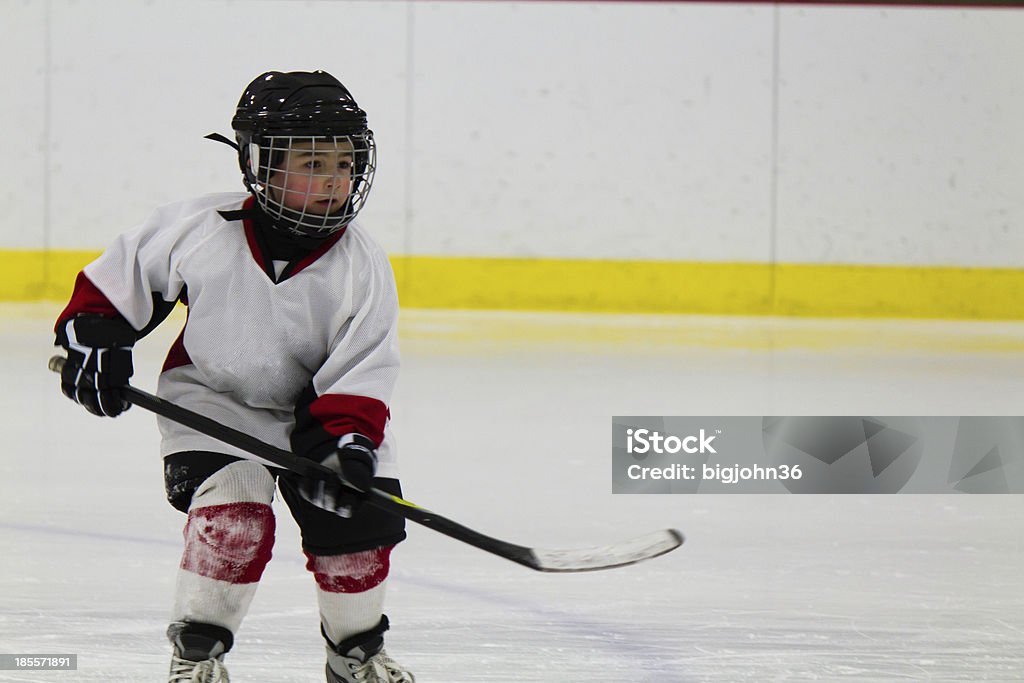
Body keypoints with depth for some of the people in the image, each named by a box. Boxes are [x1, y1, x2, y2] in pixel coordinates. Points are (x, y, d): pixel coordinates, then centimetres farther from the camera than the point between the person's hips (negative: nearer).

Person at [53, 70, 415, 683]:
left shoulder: (362, 267, -16)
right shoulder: (200, 230, -20)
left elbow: (361, 371, -15)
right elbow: (125, 273, -3)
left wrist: (347, 440, -28)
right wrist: (92, 337, -10)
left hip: (318, 407, 2)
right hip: (211, 398, -2)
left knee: (357, 518, -9)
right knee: (233, 511, -24)